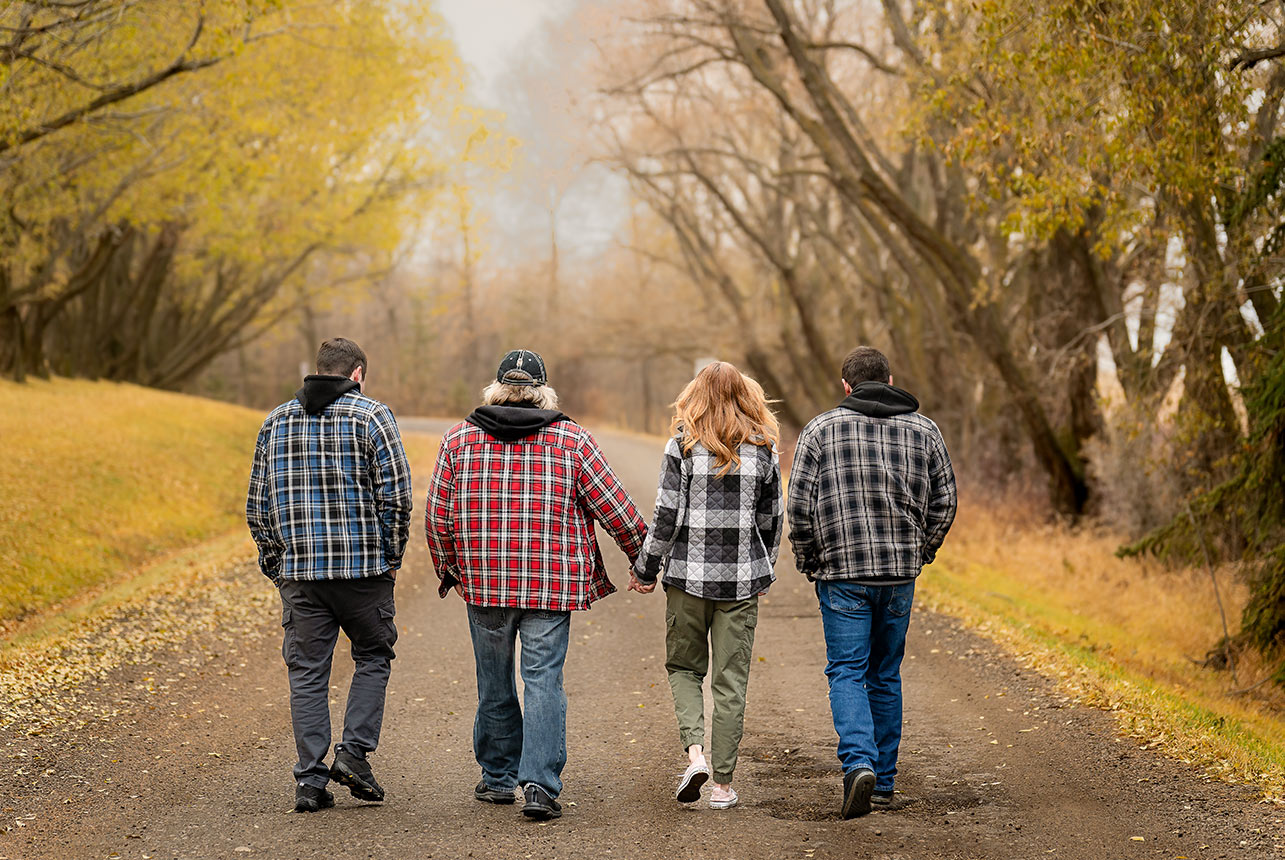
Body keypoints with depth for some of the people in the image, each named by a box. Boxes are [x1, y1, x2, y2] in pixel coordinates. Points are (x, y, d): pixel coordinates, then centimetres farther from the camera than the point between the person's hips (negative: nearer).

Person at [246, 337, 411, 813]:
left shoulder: (276, 421, 10)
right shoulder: (371, 416, -2)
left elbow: (257, 503, 10)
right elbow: (396, 494, -8)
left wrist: (274, 562, 16)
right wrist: (391, 555, 3)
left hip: (299, 571, 3)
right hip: (363, 568, -3)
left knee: (307, 672, 6)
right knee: (372, 657, 15)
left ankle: (310, 779, 3)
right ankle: (354, 751, 2)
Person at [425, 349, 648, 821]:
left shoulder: (460, 438, 4)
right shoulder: (571, 439, 0)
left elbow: (439, 515, 6)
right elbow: (614, 507, 2)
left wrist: (447, 569, 20)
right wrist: (643, 558, 15)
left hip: (483, 581, 2)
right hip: (552, 583, -2)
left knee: (495, 682, 14)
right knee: (544, 682, -2)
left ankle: (498, 776, 26)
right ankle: (540, 786, -11)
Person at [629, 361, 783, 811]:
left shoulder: (683, 445, -5)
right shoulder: (762, 449, 2)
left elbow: (666, 515, -8)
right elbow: (771, 518, 8)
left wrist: (645, 570, 3)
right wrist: (763, 571, 22)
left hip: (689, 575, -1)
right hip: (741, 580, 1)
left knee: (684, 667, 15)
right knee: (731, 681, 7)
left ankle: (695, 752, -7)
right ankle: (723, 782, 6)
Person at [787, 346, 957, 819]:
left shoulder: (820, 430, -1)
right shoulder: (924, 431, 7)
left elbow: (799, 507, -4)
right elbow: (944, 504, 7)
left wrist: (808, 563, 8)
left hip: (842, 573, -3)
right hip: (900, 575, 3)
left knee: (847, 673, 0)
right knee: (885, 675, 14)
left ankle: (859, 763, -21)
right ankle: (884, 781, 18)